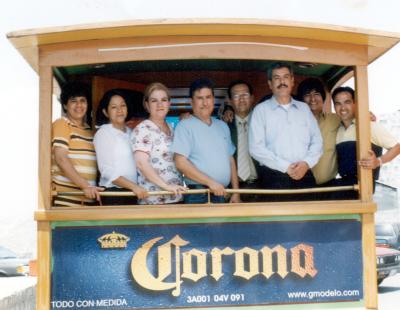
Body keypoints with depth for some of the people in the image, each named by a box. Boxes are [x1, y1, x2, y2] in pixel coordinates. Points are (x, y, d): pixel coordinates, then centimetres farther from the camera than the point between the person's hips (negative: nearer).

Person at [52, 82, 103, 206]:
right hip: (66, 196, -6)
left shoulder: (90, 131, 20)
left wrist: (91, 188, 7)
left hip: (88, 197, 6)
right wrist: (84, 185, -19)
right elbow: (61, 159, -12)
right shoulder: (61, 124, 0)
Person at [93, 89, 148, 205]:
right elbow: (106, 171, -14)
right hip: (113, 193, -6)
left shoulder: (130, 132, 14)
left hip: (133, 193, 6)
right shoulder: (103, 133, -6)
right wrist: (133, 186, -22)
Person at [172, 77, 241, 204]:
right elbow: (181, 163, -13)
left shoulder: (222, 126, 16)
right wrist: (210, 182, -17)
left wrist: (236, 192, 10)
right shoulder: (185, 126, -4)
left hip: (222, 194, 6)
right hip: (198, 195, -5)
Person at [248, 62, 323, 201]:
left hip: (305, 176, 3)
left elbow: (317, 141, 12)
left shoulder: (304, 108, 16)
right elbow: (256, 148, -6)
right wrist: (286, 167, -12)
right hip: (275, 178, -3)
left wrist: (306, 163, -8)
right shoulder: (261, 110, 3)